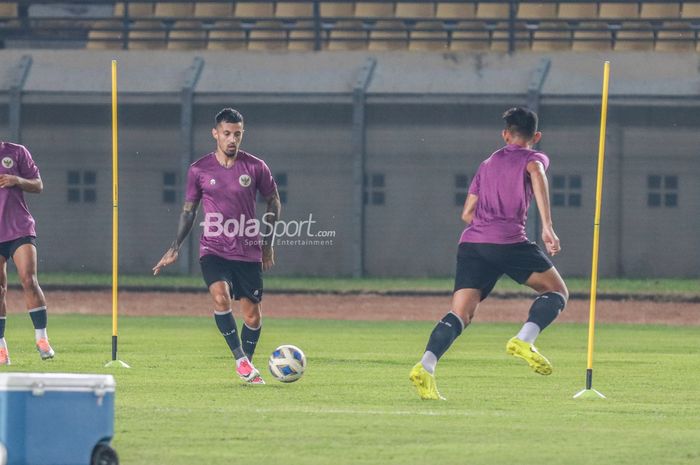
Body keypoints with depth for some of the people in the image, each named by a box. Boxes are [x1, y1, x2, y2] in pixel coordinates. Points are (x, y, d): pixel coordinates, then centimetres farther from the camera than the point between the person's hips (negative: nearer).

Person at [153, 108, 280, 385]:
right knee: (220, 296, -26)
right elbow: (189, 209, 12)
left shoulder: (255, 167, 0)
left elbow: (273, 202, 12)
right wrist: (175, 248, 7)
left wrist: (267, 244, 10)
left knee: (252, 314, 2)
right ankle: (240, 359, -17)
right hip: (213, 250, -1)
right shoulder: (199, 170, 0)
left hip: (249, 253, 1)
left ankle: (247, 364, 24)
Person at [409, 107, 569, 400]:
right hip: (509, 241, -5)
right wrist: (547, 226, -21)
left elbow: (467, 213, 28)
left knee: (460, 314, -5)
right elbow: (536, 174, -13)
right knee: (557, 291, 9)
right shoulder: (534, 158, 13)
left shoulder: (488, 164, 29)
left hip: (471, 243, 5)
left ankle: (426, 367, -27)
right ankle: (524, 340, -15)